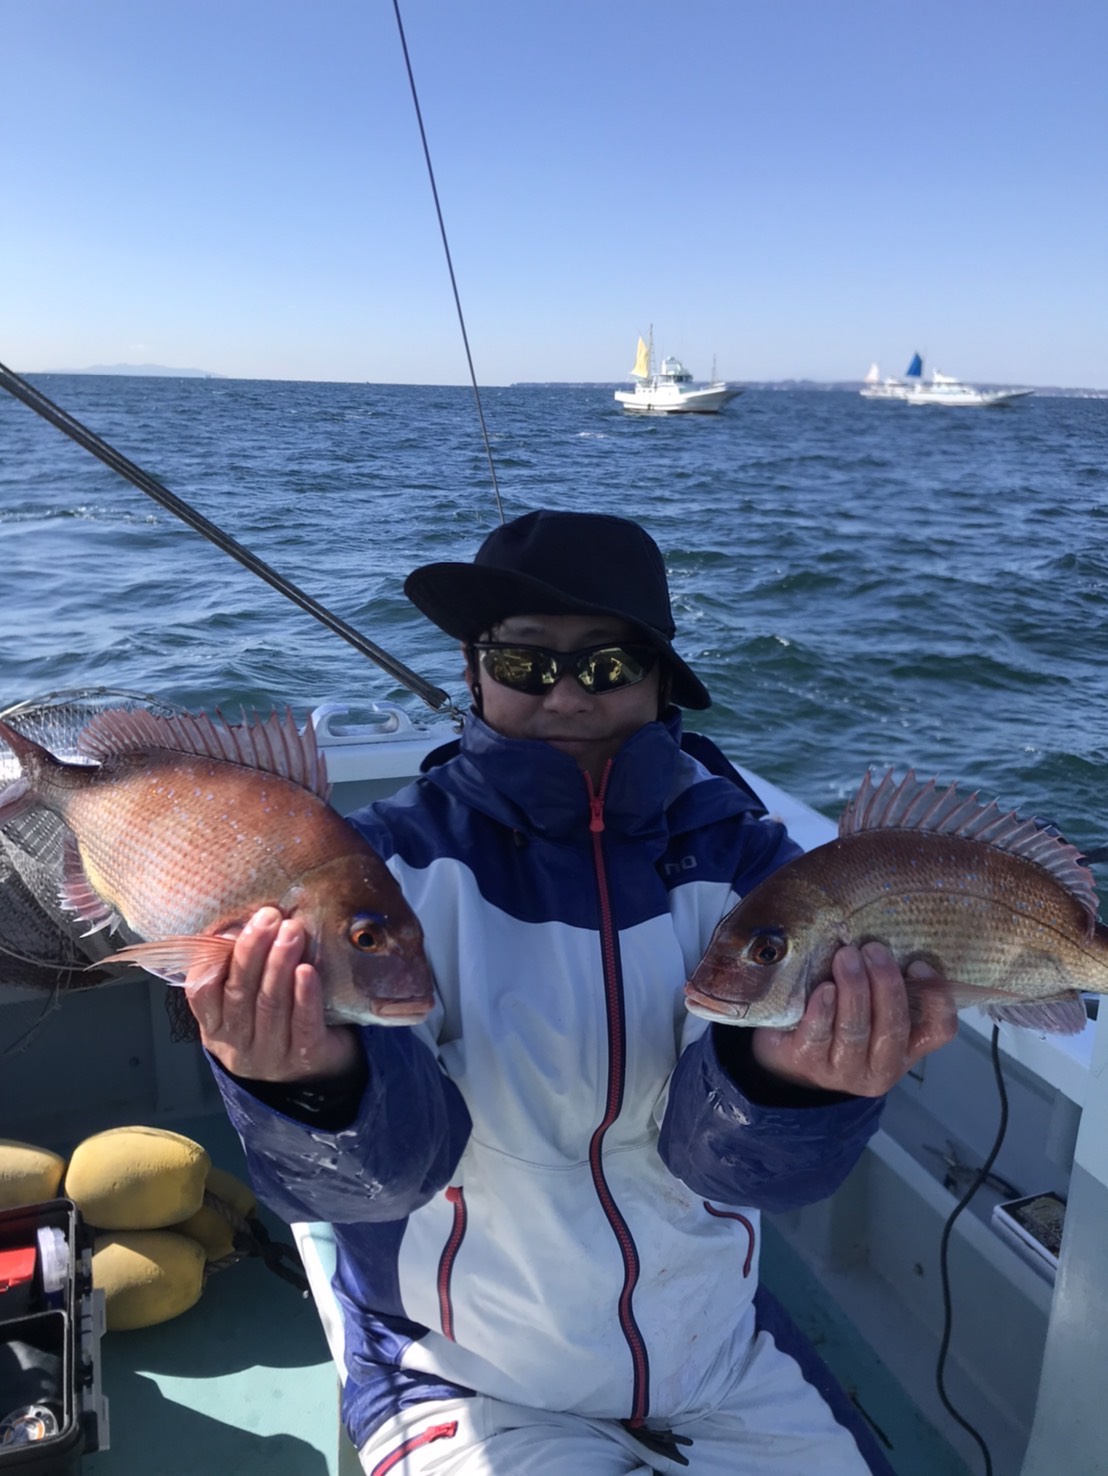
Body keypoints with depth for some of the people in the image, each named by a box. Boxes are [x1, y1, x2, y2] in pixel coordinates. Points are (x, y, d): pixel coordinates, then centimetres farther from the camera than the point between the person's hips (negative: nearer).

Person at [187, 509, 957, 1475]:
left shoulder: (740, 855, -9)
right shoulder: (402, 860, -15)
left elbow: (733, 1158, -18)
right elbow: (379, 1160, -24)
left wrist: (781, 1074, -39)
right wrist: (317, 1078, -45)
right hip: (469, 1387, -2)